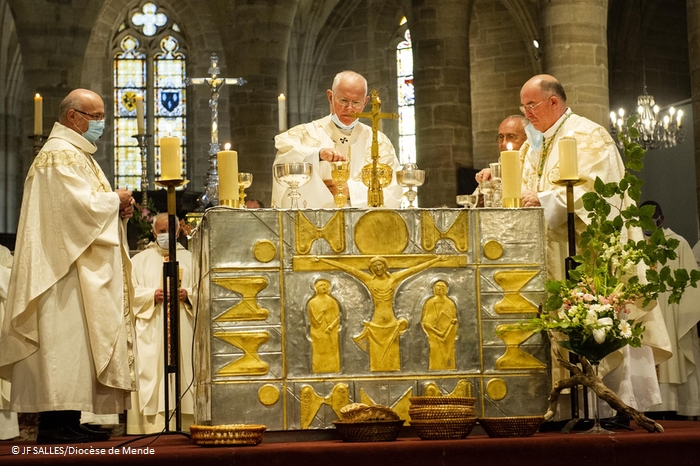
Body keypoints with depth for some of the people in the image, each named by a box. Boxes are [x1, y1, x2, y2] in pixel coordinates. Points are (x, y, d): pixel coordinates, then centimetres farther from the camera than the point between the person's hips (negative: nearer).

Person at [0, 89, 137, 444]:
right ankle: (55, 423, -11)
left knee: (78, 341, 7)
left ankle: (67, 421, 8)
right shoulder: (59, 155, -11)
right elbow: (80, 204, -21)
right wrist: (116, 199, -5)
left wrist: (118, 209, 5)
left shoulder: (77, 155, 22)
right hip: (66, 268, -10)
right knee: (64, 338, -12)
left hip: (84, 272, 10)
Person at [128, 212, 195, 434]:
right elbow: (131, 291, 3)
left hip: (183, 330, 1)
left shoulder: (190, 259, 17)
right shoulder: (140, 260, 13)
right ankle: (153, 423, -12)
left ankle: (184, 421, -4)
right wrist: (152, 295, -13)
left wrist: (188, 294, -9)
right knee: (152, 372, -10)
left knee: (183, 371, -4)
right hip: (151, 331, -1)